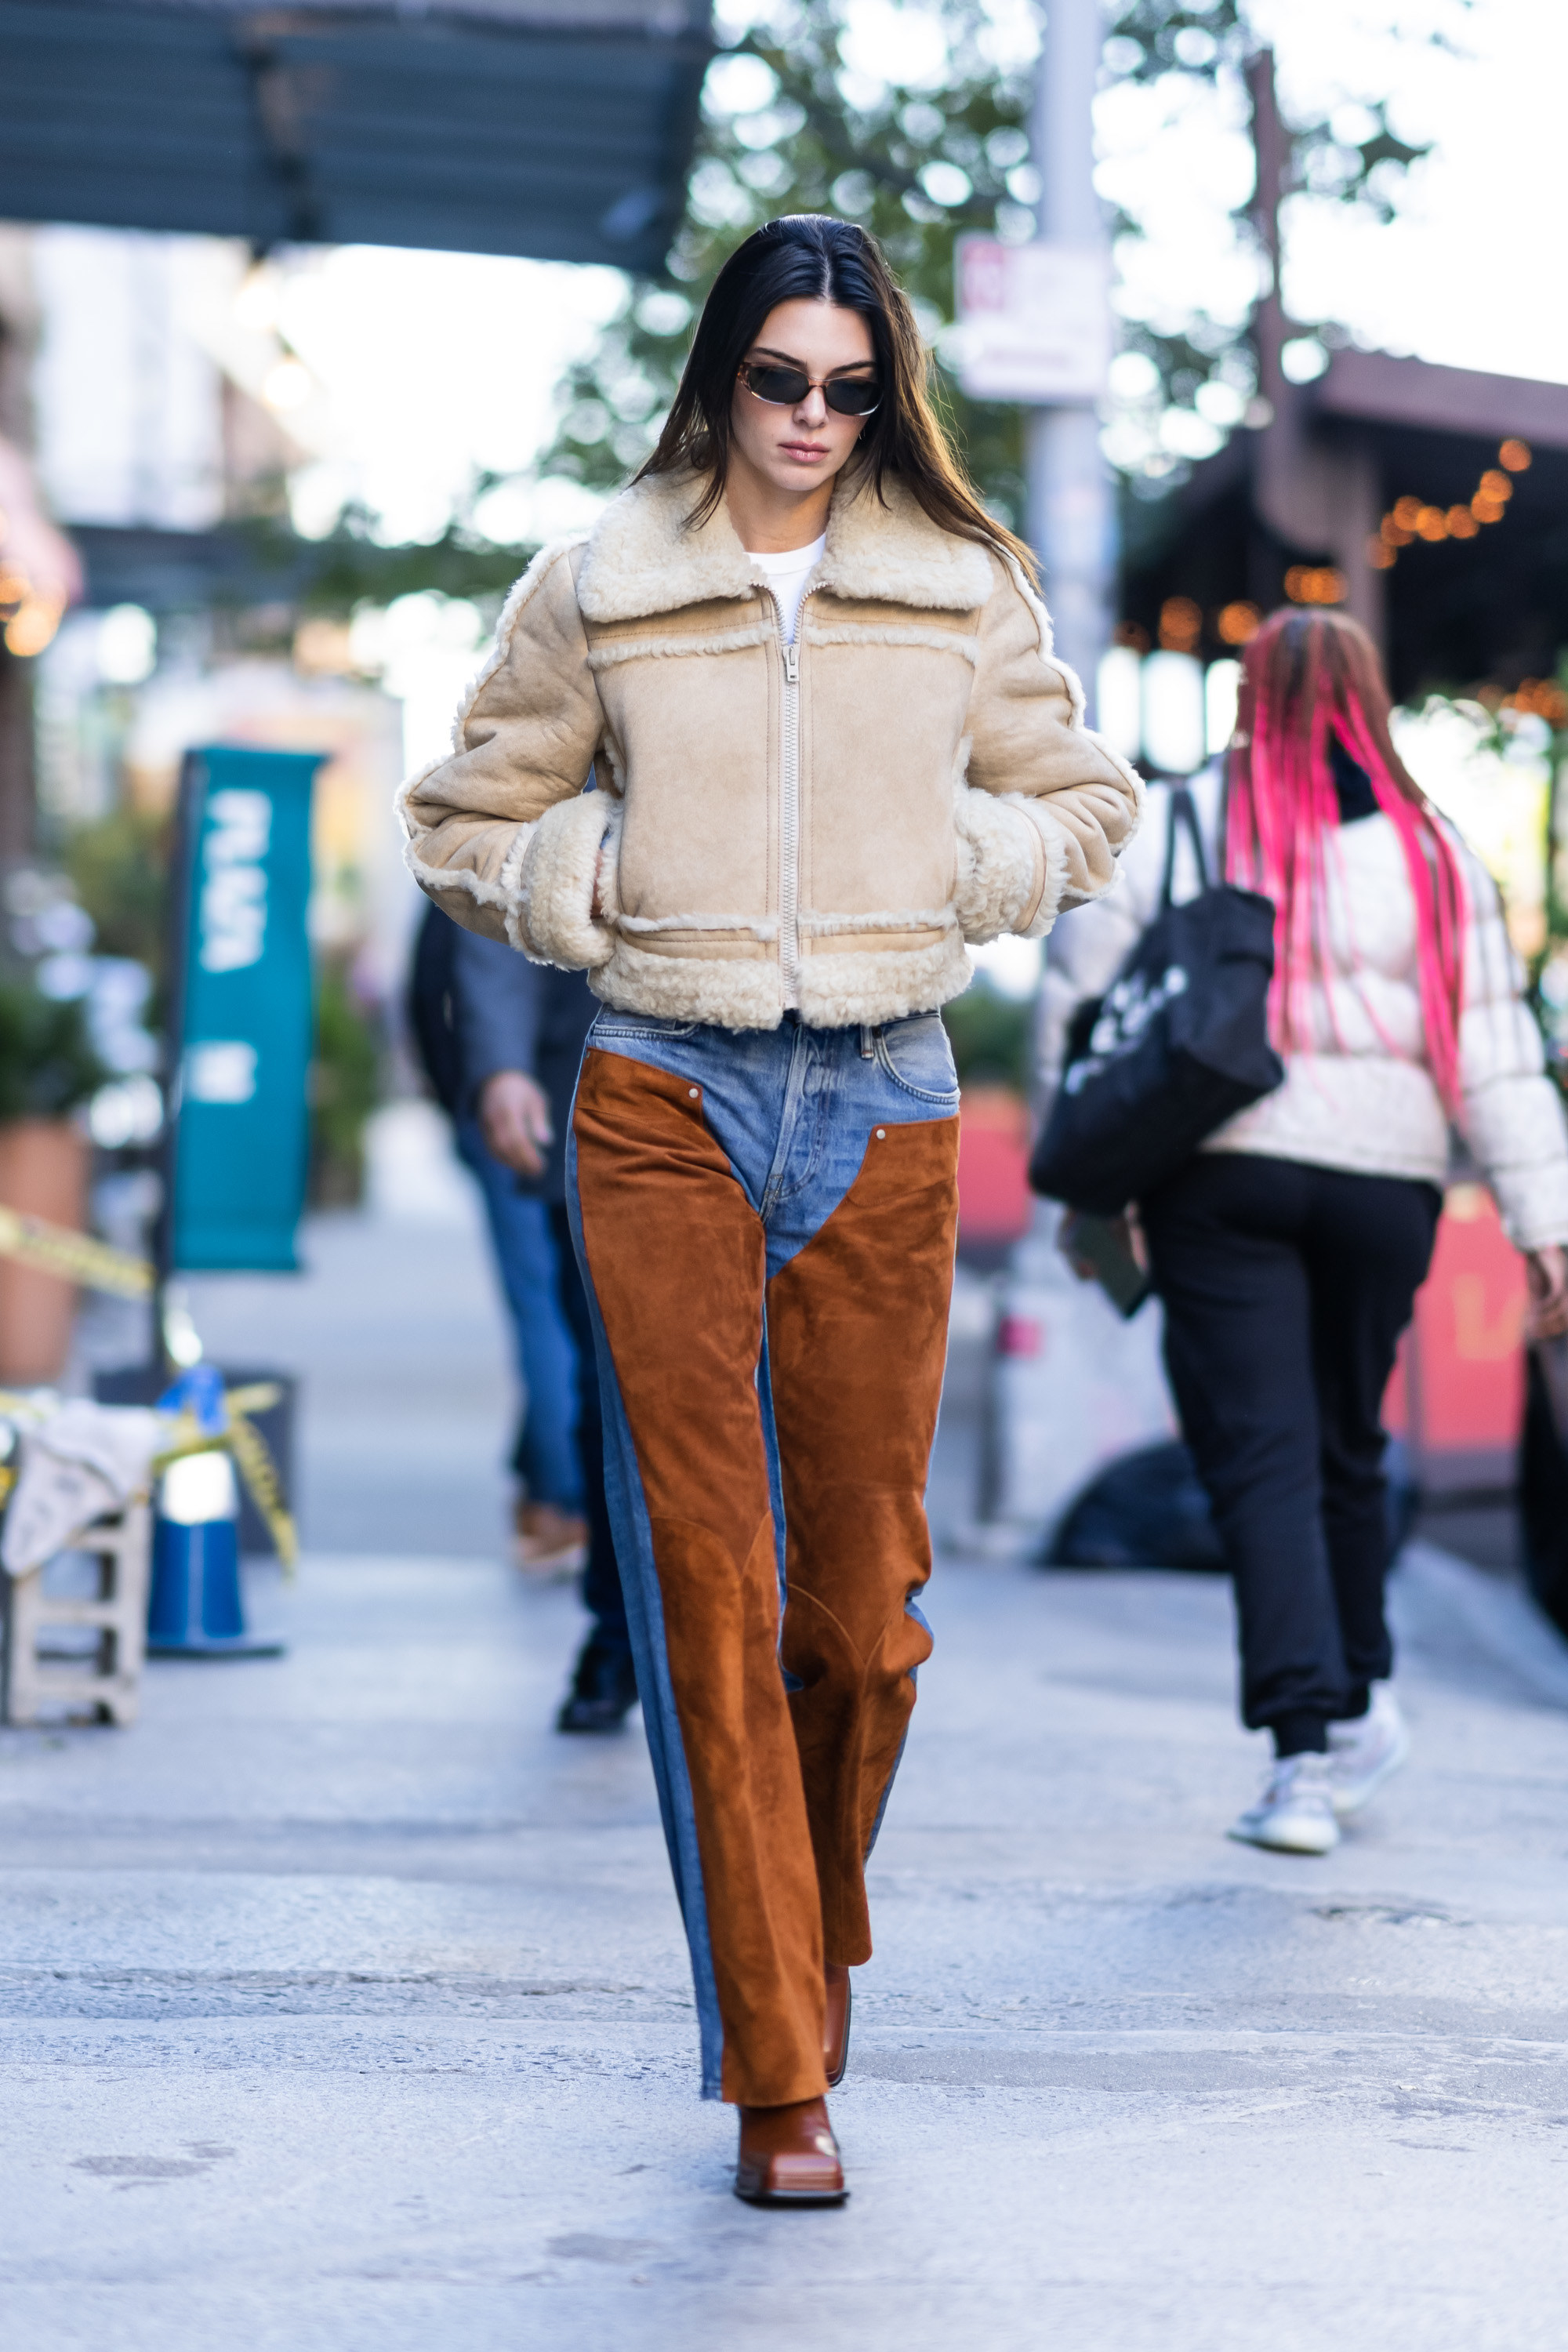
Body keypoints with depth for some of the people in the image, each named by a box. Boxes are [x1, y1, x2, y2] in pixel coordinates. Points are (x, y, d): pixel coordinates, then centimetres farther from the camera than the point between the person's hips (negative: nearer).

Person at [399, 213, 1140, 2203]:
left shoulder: (967, 585, 8)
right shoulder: (598, 586, 6)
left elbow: (1090, 811, 17)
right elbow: (462, 823, 14)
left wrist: (951, 858, -1)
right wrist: (599, 887, -3)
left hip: (884, 1104, 1)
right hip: (667, 1097, -1)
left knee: (863, 1592, 4)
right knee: (707, 1584, -7)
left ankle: (813, 1943, 33)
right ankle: (777, 2073, -1)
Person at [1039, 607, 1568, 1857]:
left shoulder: (1178, 828, 1)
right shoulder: (1428, 849, 3)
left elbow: (1076, 1000, 3)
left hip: (1221, 1175, -2)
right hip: (1384, 1178, 2)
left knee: (1260, 1456, -3)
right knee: (1348, 1444, 19)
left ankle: (1310, 1740, -12)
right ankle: (1361, 1698, 28)